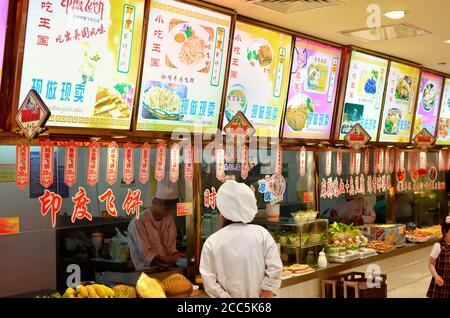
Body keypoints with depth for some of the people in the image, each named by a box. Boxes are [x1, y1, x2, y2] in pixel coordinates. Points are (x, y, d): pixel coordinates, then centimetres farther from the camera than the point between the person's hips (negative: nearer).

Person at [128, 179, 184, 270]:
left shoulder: (169, 219, 11)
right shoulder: (138, 222, -12)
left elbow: (171, 248, 10)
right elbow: (146, 254, -15)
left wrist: (176, 256, -11)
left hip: (169, 266, 6)